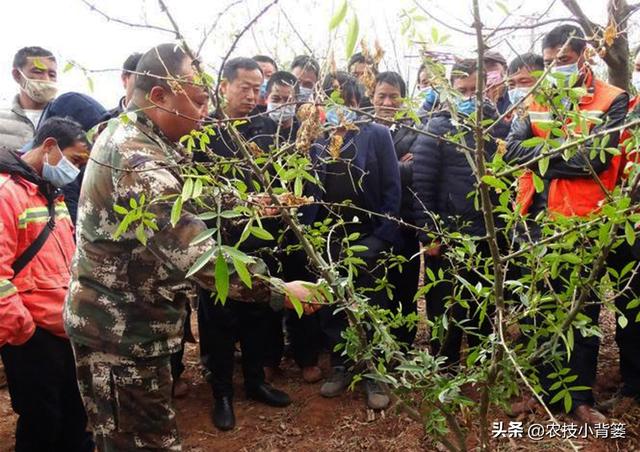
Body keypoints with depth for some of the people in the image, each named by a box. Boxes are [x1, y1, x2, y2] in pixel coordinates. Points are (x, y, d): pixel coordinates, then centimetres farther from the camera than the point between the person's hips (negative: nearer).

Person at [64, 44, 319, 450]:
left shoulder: (124, 135, 7)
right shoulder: (139, 161, -26)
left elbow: (192, 197, 17)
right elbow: (195, 253, -33)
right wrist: (279, 292, -29)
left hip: (118, 321, 10)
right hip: (122, 330, -10)